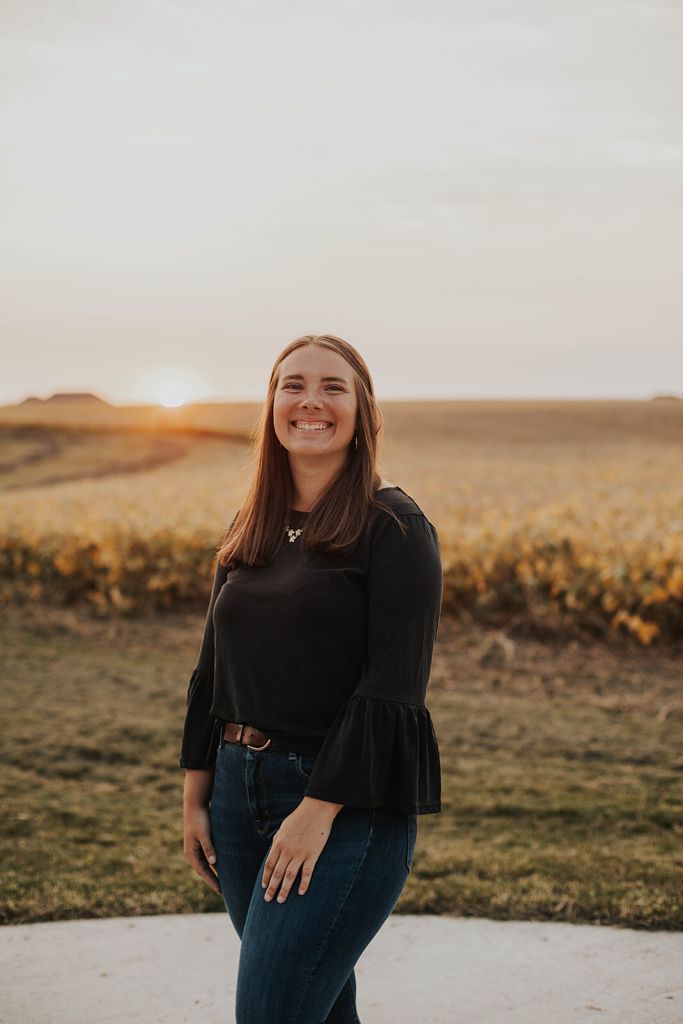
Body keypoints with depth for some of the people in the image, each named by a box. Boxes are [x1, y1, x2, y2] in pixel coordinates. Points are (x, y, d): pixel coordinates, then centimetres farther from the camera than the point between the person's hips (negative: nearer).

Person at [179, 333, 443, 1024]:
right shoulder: (248, 531, 12)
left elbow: (392, 689, -14)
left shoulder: (395, 529, -8)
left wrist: (320, 809, -18)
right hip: (240, 789, 6)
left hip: (348, 804, -6)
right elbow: (212, 670, 16)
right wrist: (195, 798, 11)